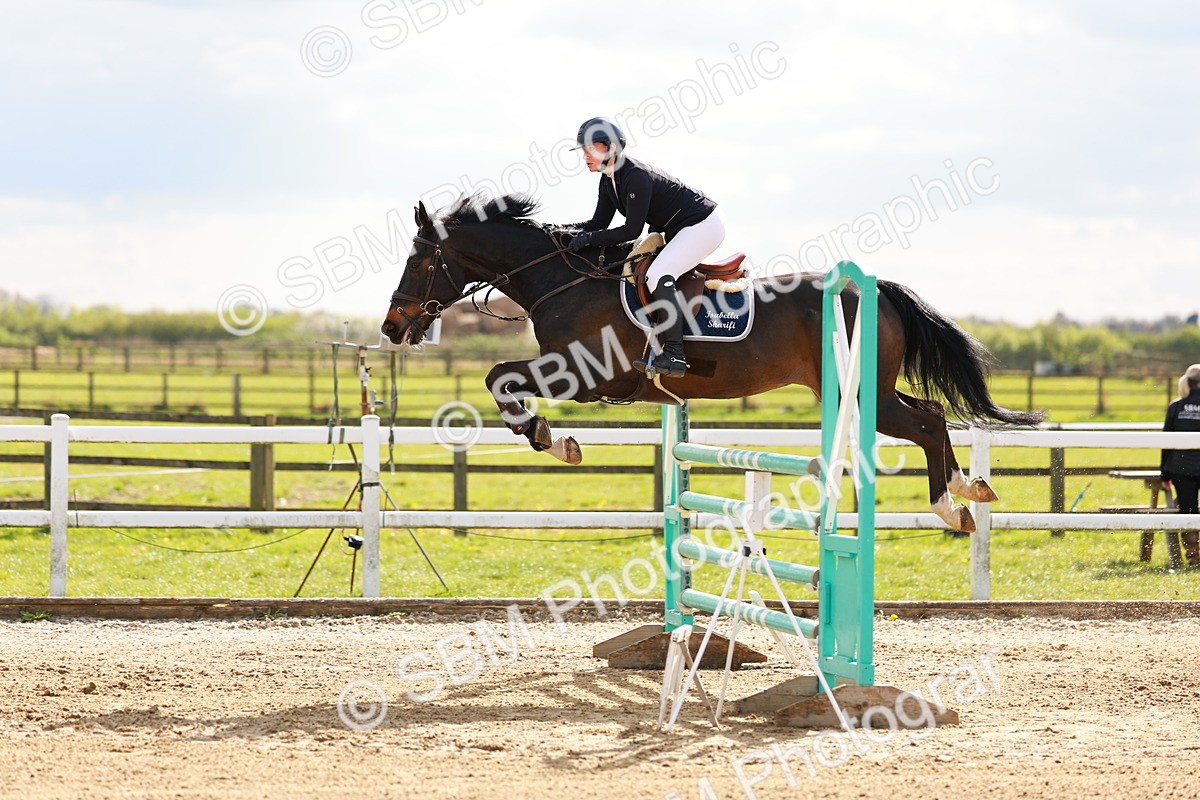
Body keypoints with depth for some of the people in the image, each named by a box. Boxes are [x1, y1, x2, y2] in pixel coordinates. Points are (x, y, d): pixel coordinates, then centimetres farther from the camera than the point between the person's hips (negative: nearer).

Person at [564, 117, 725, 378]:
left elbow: (631, 230, -27)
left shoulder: (636, 177, -26)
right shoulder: (609, 180, 3)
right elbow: (599, 223, 6)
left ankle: (674, 356, -30)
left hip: (704, 225, -11)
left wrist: (589, 238, -25)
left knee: (658, 275, -25)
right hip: (677, 230, 11)